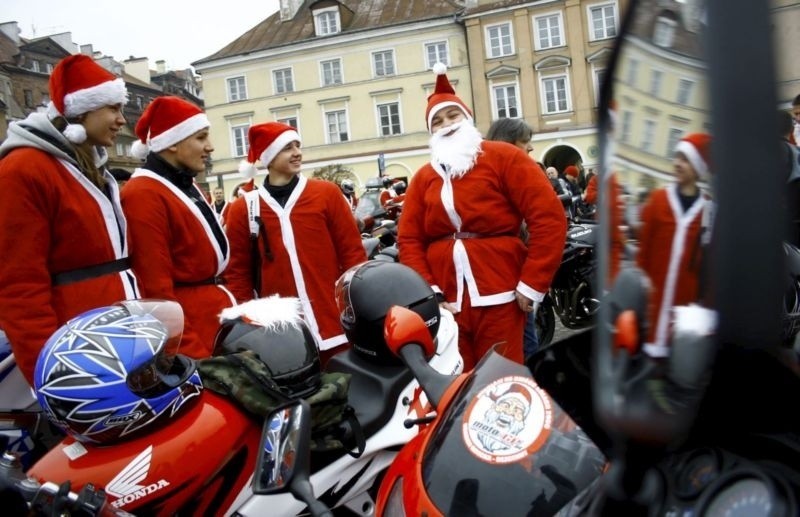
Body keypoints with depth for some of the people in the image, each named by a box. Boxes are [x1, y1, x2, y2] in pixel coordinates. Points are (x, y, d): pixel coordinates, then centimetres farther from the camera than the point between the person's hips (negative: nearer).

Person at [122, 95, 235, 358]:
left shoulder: (186, 186, 14)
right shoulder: (144, 195, -15)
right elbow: (156, 289, -19)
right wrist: (191, 353, -18)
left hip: (218, 322, 9)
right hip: (186, 328, -9)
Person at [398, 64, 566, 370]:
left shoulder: (503, 157, 1)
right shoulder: (423, 178, 13)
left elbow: (549, 218, -6)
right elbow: (409, 240, 8)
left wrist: (532, 284, -10)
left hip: (498, 299, -3)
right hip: (445, 303, 4)